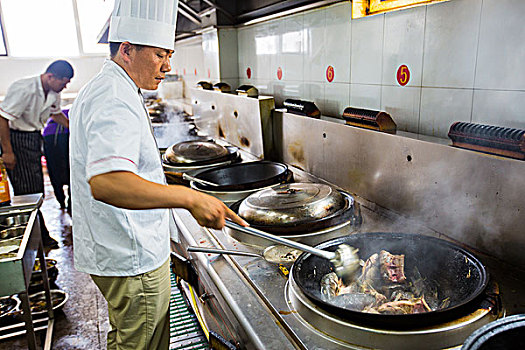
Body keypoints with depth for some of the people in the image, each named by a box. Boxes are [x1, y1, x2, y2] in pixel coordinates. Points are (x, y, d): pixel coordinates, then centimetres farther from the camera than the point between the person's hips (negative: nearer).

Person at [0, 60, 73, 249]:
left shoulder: (53, 93, 2)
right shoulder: (23, 89, -24)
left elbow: (56, 113, 23)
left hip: (34, 139, 9)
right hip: (17, 140, -8)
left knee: (37, 189, 12)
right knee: (27, 191, -5)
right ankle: (39, 236, 4)